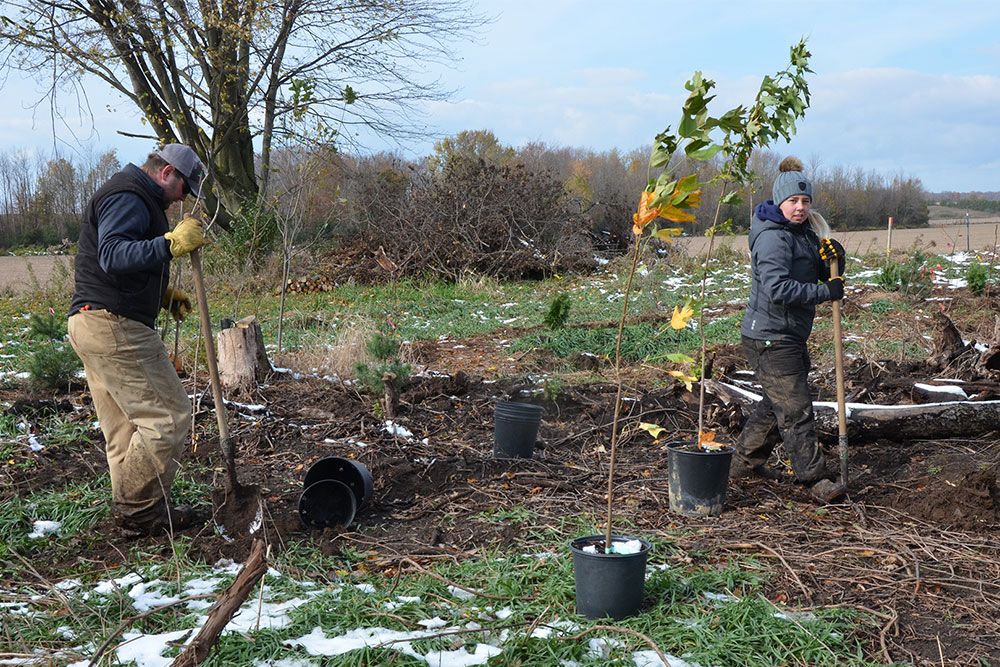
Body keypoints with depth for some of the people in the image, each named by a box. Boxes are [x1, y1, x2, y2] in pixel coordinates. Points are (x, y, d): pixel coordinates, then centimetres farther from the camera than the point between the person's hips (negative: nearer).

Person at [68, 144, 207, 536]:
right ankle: (139, 511, -3)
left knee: (126, 429, 14)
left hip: (96, 326, 11)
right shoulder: (127, 197, -11)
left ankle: (131, 512, 20)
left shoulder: (137, 199, 24)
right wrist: (171, 244, -36)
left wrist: (164, 295, 17)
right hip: (113, 326, -11)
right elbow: (113, 255, -27)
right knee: (168, 417, -9)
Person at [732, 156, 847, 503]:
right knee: (796, 410, -6)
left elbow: (825, 275, 17)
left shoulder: (804, 232, 14)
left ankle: (746, 461, 35)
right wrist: (826, 292, -22)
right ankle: (815, 479, 0)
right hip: (770, 337, -10)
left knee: (776, 402, 21)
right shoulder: (773, 237, -17)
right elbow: (778, 289, -28)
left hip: (790, 336, 10)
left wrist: (834, 259, -5)